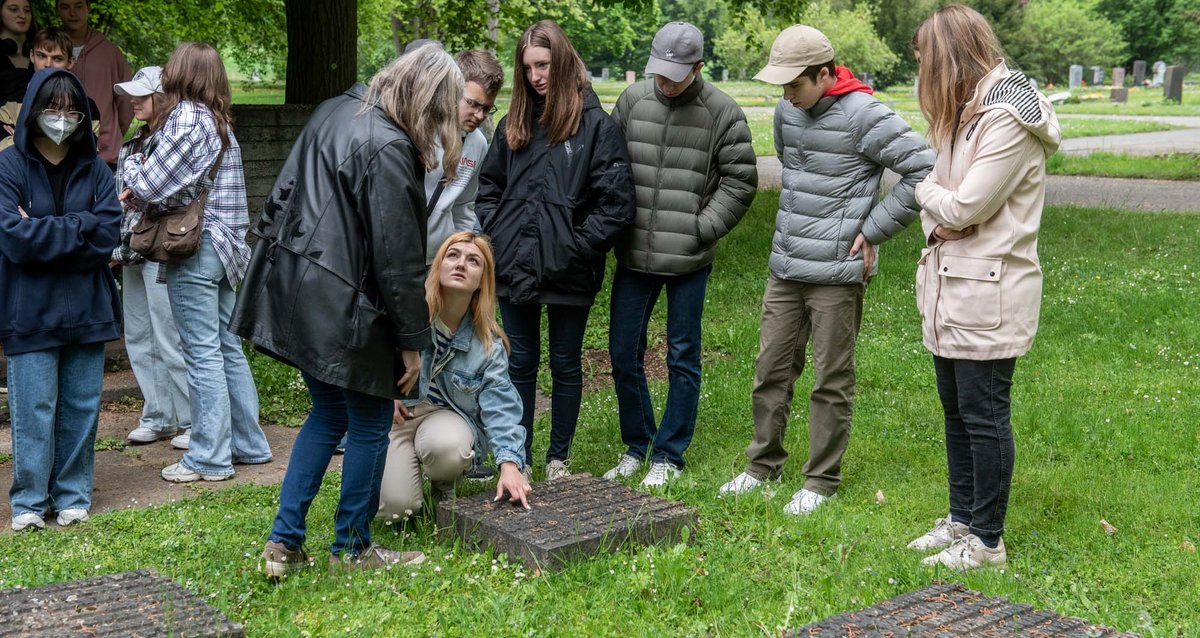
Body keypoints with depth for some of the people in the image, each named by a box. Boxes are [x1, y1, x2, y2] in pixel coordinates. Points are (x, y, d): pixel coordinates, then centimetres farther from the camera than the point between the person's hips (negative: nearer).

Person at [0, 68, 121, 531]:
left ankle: (73, 494, 21)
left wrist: (45, 232, -12)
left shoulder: (94, 169, 5)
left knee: (81, 407, 9)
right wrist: (79, 227, -11)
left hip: (86, 310, 3)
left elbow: (108, 236, -6)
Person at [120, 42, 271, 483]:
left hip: (194, 249, -9)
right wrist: (141, 189, 3)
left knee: (203, 354, -4)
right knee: (228, 348, 14)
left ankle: (209, 458, 2)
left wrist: (131, 167, 6)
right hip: (224, 248, 9)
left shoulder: (185, 116, -12)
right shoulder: (220, 123, 15)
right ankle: (248, 444, 22)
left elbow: (152, 184, -15)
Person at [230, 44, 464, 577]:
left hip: (294, 292, 9)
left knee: (328, 414, 21)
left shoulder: (335, 111, 9)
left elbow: (284, 194, 17)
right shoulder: (388, 149, -19)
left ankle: (284, 541, 22)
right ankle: (352, 548, 23)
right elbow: (399, 259, -18)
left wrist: (275, 250, 25)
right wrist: (413, 341, -10)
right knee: (370, 424, 9)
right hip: (344, 309, -9)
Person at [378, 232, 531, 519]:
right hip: (396, 412, -1)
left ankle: (444, 486, 2)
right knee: (396, 506, -20)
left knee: (446, 448, -36)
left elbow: (500, 407, -12)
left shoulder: (489, 345, -7)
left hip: (447, 415, 1)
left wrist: (509, 464, -26)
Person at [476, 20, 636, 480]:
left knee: (565, 365, 11)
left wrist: (576, 247, -13)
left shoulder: (597, 124, -7)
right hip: (515, 267, 4)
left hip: (568, 272, -4)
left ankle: (558, 459, 24)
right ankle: (518, 459, 23)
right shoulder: (514, 124, 9)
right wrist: (495, 235, 3)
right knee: (520, 364, 12)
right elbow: (488, 186, 16)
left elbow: (616, 202, -11)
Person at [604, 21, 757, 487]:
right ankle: (636, 445, 27)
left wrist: (701, 230, -9)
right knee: (623, 354, 9)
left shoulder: (723, 112, -6)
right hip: (633, 256, 4)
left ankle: (669, 455, 20)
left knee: (682, 359, 7)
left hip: (688, 261, -3)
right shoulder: (633, 100, 3)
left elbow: (740, 181, -3)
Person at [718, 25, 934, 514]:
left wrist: (873, 231, -12)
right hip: (785, 268, 7)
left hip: (837, 274, -7)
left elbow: (925, 171, -16)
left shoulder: (863, 116, -15)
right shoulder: (787, 111, 7)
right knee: (771, 369, 13)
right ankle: (764, 463, 28)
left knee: (832, 381, 4)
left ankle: (822, 479, 16)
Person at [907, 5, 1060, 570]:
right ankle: (962, 520, 30)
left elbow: (964, 207, -20)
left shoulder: (1007, 119, -17)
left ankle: (987, 541, 11)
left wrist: (925, 190, 0)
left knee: (984, 418, -1)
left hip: (988, 295, -10)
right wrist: (935, 226, -7)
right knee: (956, 412, 17)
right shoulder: (965, 113, 14)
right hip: (952, 288, 10)